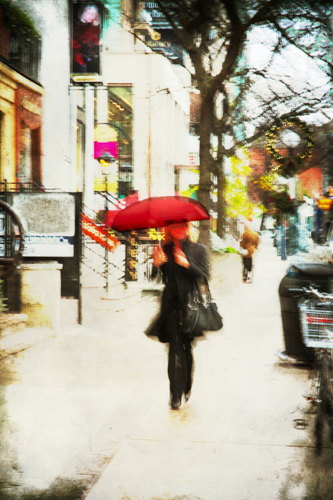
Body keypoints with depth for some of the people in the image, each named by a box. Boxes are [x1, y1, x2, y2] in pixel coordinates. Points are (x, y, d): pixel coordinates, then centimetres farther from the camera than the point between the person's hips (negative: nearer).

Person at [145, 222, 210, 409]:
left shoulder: (200, 250, 6)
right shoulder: (165, 250, 10)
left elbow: (205, 277, -3)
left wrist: (187, 264, -18)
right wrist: (156, 264, -15)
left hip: (191, 304, 0)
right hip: (171, 304, 0)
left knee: (187, 347, 5)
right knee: (175, 348, -8)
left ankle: (187, 388, 24)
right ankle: (176, 394, -8)